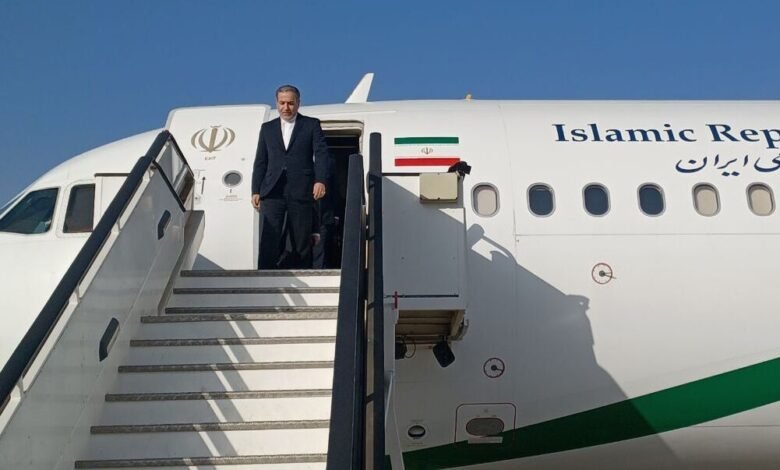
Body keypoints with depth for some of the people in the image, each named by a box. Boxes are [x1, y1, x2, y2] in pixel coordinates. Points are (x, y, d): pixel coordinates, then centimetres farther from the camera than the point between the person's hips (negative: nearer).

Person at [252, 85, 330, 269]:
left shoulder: (311, 125, 10)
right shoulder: (267, 128, 18)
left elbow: (321, 153, -2)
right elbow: (260, 162, 16)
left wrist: (320, 180, -18)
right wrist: (256, 191, 7)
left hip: (301, 192, -1)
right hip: (273, 192, 2)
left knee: (302, 242, 3)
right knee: (268, 240, -8)